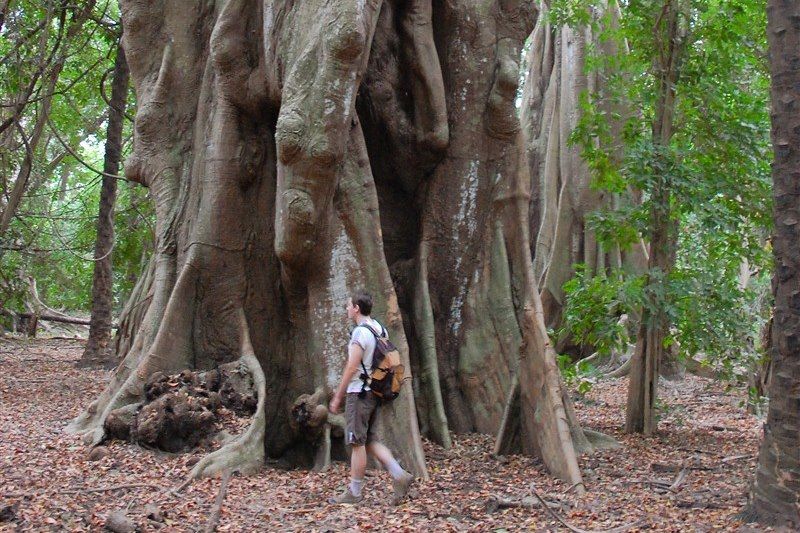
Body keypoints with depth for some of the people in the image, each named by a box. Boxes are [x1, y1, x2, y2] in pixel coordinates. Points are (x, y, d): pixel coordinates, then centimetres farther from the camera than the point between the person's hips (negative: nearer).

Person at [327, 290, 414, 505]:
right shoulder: (380, 329, 11)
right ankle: (399, 475, 3)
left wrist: (337, 397, -12)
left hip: (359, 393, -9)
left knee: (357, 443, -1)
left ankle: (354, 492, 7)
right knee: (370, 440, 14)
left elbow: (351, 368, -18)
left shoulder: (360, 332, -16)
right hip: (375, 392, 9)